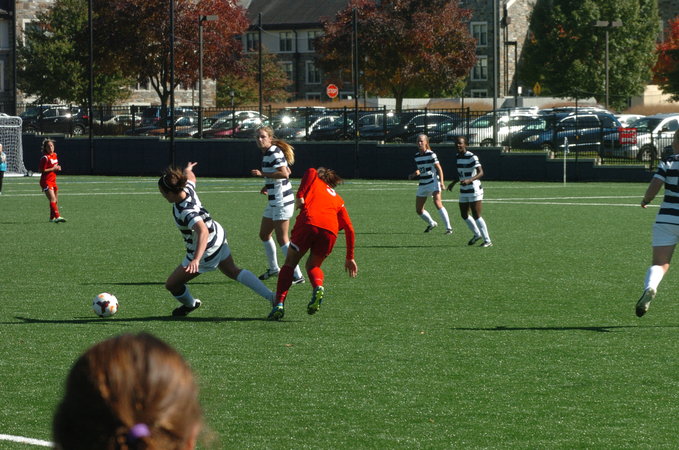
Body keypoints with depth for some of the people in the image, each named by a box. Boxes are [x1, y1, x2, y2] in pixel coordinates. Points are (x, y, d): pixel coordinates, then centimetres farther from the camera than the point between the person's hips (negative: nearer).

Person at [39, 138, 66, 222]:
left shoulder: (54, 155, 10)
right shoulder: (45, 158, -15)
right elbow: (41, 170, -18)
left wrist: (57, 168, 3)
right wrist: (53, 169, -18)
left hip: (53, 181, 9)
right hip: (46, 181, -9)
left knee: (55, 201, 14)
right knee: (52, 199, -20)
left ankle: (52, 218, 25)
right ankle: (57, 216, -30)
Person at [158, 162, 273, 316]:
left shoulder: (186, 212, -38)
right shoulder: (187, 187, -14)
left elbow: (203, 231, -53)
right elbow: (190, 176, 12)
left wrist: (196, 260, -65)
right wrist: (187, 169, 38)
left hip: (206, 251, -9)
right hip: (218, 234, 9)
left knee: (171, 284, 8)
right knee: (233, 271, 26)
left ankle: (190, 304, 38)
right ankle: (270, 296, 18)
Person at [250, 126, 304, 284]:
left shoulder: (275, 153, -16)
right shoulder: (267, 153, 13)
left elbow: (284, 173, -29)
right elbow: (287, 171, 23)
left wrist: (263, 174, -23)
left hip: (281, 202, -10)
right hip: (274, 202, 10)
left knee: (282, 239, -8)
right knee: (264, 235, 19)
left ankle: (297, 275, -5)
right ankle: (273, 268, 35)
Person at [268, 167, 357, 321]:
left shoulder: (315, 181, 28)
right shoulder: (338, 200, 34)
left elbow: (311, 172, 2)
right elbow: (349, 229, 27)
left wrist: (300, 195, 0)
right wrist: (350, 258, 31)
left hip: (308, 222, -3)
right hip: (331, 230, 3)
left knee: (289, 264, 10)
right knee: (313, 265, 23)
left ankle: (279, 303, -7)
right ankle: (318, 287, -10)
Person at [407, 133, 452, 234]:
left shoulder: (431, 154, -9)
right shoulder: (416, 156, 10)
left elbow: (439, 169, -12)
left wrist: (441, 182, -23)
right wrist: (414, 175, 3)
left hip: (433, 181, -7)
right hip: (423, 184, 7)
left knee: (437, 203, -27)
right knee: (418, 210, 9)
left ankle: (449, 228, -25)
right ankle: (431, 224, 36)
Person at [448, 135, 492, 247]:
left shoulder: (472, 157, -17)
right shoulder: (458, 157, 8)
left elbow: (480, 173, -27)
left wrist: (469, 180, -40)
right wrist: (453, 183, 25)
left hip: (474, 190, -8)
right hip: (463, 192, 8)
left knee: (476, 216, -9)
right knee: (464, 215, 12)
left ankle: (487, 240, 0)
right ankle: (477, 234, 34)